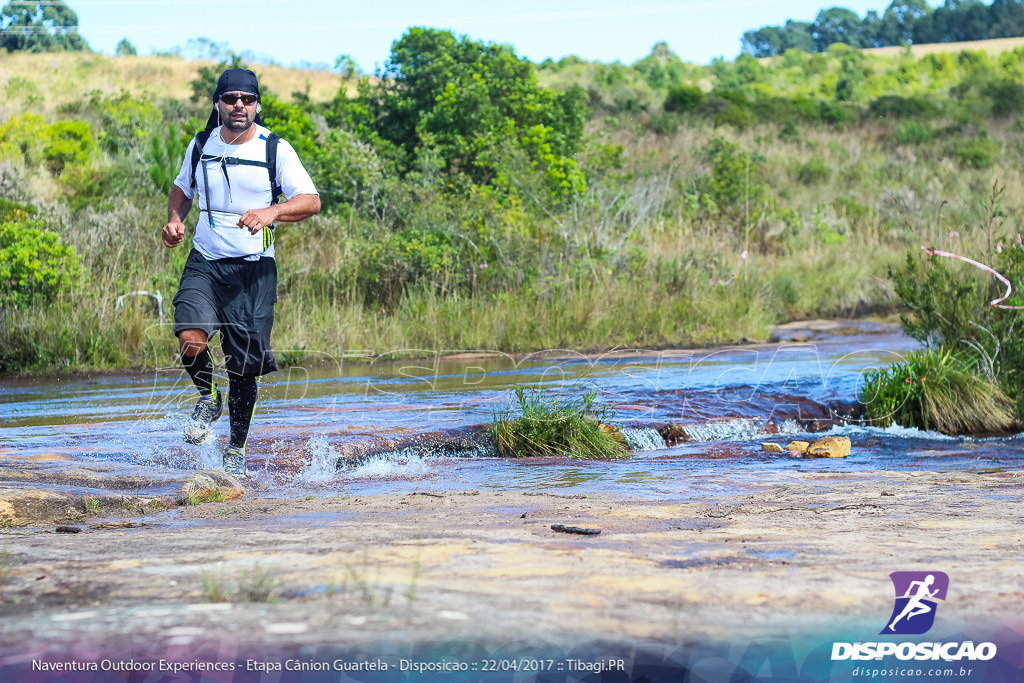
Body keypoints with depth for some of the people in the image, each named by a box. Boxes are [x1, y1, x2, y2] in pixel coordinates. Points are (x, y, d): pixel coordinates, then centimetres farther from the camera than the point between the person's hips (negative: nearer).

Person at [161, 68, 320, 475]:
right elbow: (183, 187, 25)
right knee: (190, 340, -23)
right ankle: (208, 398, 9)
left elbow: (311, 201, -10)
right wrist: (174, 219, 5)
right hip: (205, 263, 2)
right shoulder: (201, 145, 7)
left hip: (254, 269, -2)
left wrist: (271, 212, -28)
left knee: (244, 368, -1)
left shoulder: (275, 149, -3)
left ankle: (236, 448, 20)